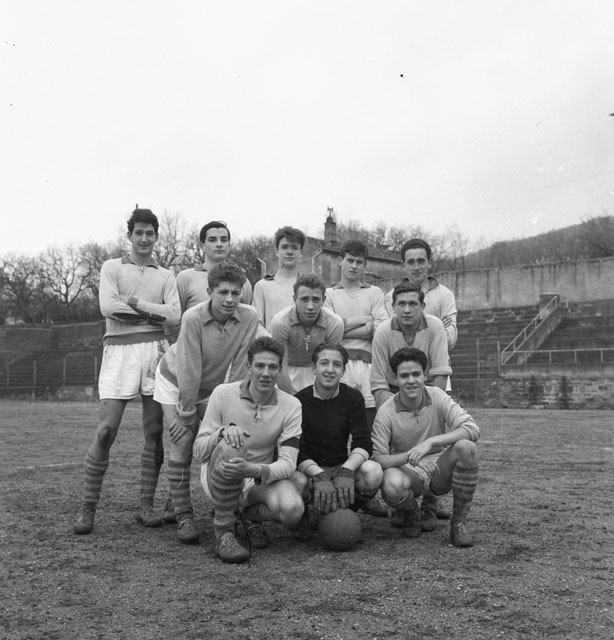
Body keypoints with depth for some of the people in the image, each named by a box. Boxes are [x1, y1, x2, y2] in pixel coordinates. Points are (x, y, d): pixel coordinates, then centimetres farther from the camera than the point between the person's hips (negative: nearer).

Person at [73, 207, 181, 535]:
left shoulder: (166, 276, 17)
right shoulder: (112, 267, 11)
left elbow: (174, 315, 1)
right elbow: (108, 307, -6)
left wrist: (133, 302, -5)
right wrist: (153, 312, -3)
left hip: (155, 350, 3)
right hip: (119, 350, -2)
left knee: (154, 434, 2)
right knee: (105, 431, -9)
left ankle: (146, 505, 12)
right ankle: (87, 507, 0)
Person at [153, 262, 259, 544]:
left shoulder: (249, 317, -22)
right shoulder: (193, 318, -31)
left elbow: (240, 367, -18)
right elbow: (188, 371, -28)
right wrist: (186, 414, -22)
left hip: (213, 387, 3)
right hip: (175, 381, -3)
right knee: (183, 442, -12)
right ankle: (183, 516, -3)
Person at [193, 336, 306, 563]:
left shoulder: (291, 406, -8)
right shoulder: (223, 393, -9)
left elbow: (287, 463, -16)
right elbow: (199, 451, -8)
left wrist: (254, 470, -37)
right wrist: (223, 431, -30)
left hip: (261, 481, 2)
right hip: (217, 475, -1)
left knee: (291, 510, -31)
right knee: (229, 446, -36)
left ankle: (252, 515, 8)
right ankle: (223, 533, -17)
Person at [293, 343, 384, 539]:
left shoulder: (353, 397, -3)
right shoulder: (300, 400, -11)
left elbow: (363, 443, -10)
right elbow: (295, 451, -17)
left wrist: (346, 471, -30)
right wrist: (319, 476, -34)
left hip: (341, 467, 2)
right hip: (308, 470, -2)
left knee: (373, 471, -28)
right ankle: (302, 517, 3)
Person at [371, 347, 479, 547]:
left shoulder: (437, 397, -9)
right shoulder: (386, 412, -12)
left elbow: (472, 429, -19)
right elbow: (377, 458, -14)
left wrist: (430, 442, -31)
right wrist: (408, 456, -33)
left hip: (440, 471, 2)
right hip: (407, 472, -1)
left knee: (466, 447, -29)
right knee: (392, 486, -37)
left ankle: (459, 522, -11)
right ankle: (411, 512, 4)